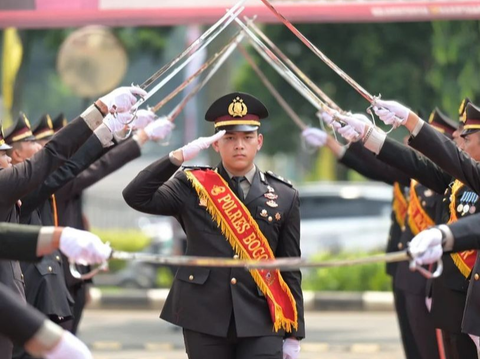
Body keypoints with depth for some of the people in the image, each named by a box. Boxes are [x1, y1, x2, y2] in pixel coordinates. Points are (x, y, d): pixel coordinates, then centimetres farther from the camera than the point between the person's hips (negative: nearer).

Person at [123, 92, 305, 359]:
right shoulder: (192, 186, 6)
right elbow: (136, 197, -7)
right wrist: (179, 157, -14)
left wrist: (293, 334, 5)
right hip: (205, 318, 0)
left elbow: (291, 270, 7)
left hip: (261, 321, 0)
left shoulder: (284, 197, 7)